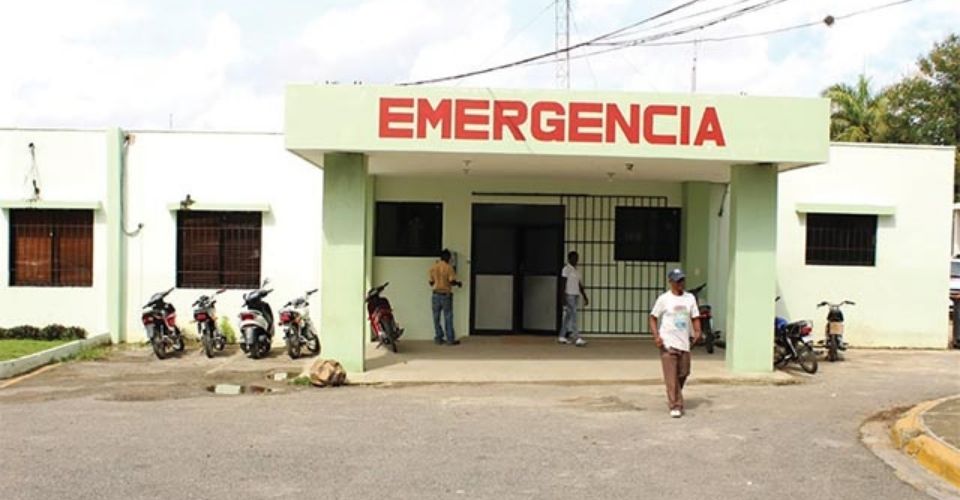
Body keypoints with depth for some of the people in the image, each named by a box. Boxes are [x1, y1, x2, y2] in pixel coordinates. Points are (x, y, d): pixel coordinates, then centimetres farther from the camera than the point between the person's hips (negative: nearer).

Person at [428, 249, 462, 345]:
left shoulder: (433, 267, 1)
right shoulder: (449, 267, -11)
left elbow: (431, 282, 5)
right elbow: (452, 281, -14)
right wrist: (458, 283, 7)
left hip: (436, 294, 3)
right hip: (446, 295, -3)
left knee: (436, 318, 9)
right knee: (448, 317, 3)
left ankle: (438, 338, 13)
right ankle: (450, 339, 6)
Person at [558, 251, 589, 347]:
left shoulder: (577, 271, 18)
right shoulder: (566, 269, -6)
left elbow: (580, 285, 20)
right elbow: (563, 284, -12)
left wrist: (585, 297, 17)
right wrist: (563, 297, -18)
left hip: (576, 295, 8)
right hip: (569, 295, -8)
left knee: (568, 317, 9)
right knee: (572, 316, -14)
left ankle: (562, 337, 15)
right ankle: (577, 338, -21)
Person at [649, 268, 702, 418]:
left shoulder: (690, 298, 9)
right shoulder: (663, 299, -3)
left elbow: (695, 318, 11)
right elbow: (653, 318, 0)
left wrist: (697, 332, -8)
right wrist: (656, 336, -13)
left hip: (684, 343, 5)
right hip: (668, 344, -5)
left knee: (683, 374, 12)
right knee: (671, 376, -9)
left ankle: (674, 398, 36)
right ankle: (675, 406, -5)